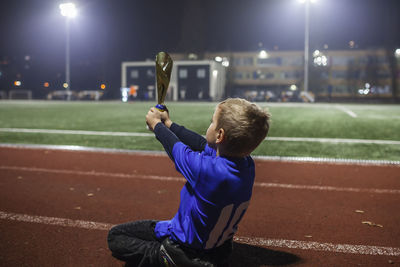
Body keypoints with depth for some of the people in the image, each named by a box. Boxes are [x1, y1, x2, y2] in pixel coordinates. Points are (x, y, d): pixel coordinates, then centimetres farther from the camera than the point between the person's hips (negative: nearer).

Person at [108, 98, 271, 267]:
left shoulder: (208, 170, -37)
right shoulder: (248, 165, -15)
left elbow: (175, 147, -16)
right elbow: (202, 144, 0)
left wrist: (156, 123, 4)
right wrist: (168, 123, 11)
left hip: (187, 245, -7)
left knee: (115, 236, 4)